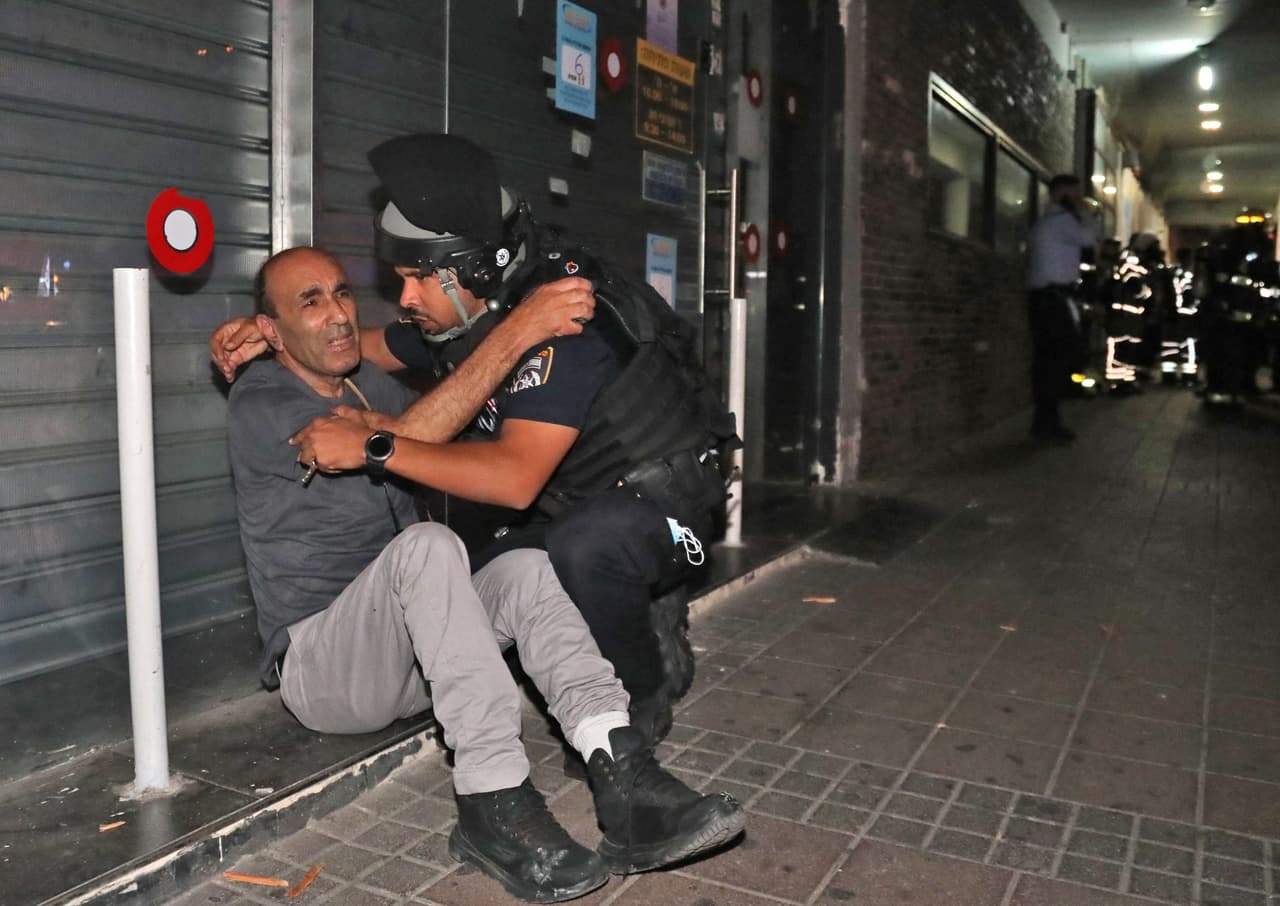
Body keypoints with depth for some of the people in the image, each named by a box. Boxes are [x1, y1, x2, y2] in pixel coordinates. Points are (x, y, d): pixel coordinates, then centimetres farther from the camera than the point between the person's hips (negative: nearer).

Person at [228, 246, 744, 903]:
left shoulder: (367, 382, 12)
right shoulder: (261, 405, -13)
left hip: (402, 655, 7)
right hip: (317, 664, -6)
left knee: (526, 567, -20)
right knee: (426, 545, -34)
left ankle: (623, 780, -35)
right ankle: (493, 801, -36)